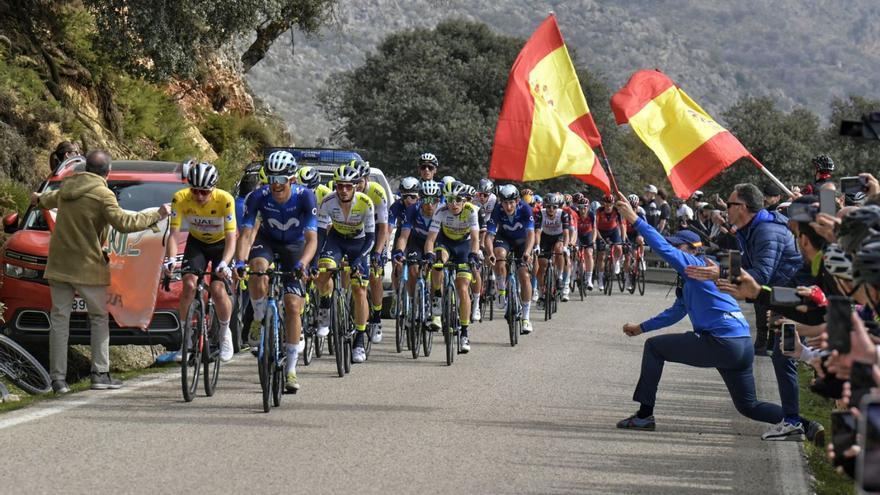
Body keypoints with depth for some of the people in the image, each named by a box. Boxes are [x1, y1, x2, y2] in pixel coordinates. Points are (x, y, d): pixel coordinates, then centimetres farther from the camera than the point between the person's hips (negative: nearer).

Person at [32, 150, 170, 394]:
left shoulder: (67, 186, 9)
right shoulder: (102, 194, -13)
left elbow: (55, 198, 32)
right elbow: (123, 222, -21)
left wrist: (40, 200, 57)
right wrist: (157, 215, -12)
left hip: (59, 264, 5)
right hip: (87, 266, -5)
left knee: (59, 319, 5)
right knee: (99, 318, 9)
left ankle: (58, 378, 1)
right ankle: (100, 374, 4)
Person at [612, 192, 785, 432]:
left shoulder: (699, 266, -5)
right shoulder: (688, 280, 23)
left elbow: (664, 250, -17)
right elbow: (675, 313, 34)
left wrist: (635, 220, -18)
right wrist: (641, 327, 33)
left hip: (721, 344, -10)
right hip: (742, 347, 10)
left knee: (653, 347, 2)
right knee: (748, 407, 17)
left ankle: (645, 415, 2)